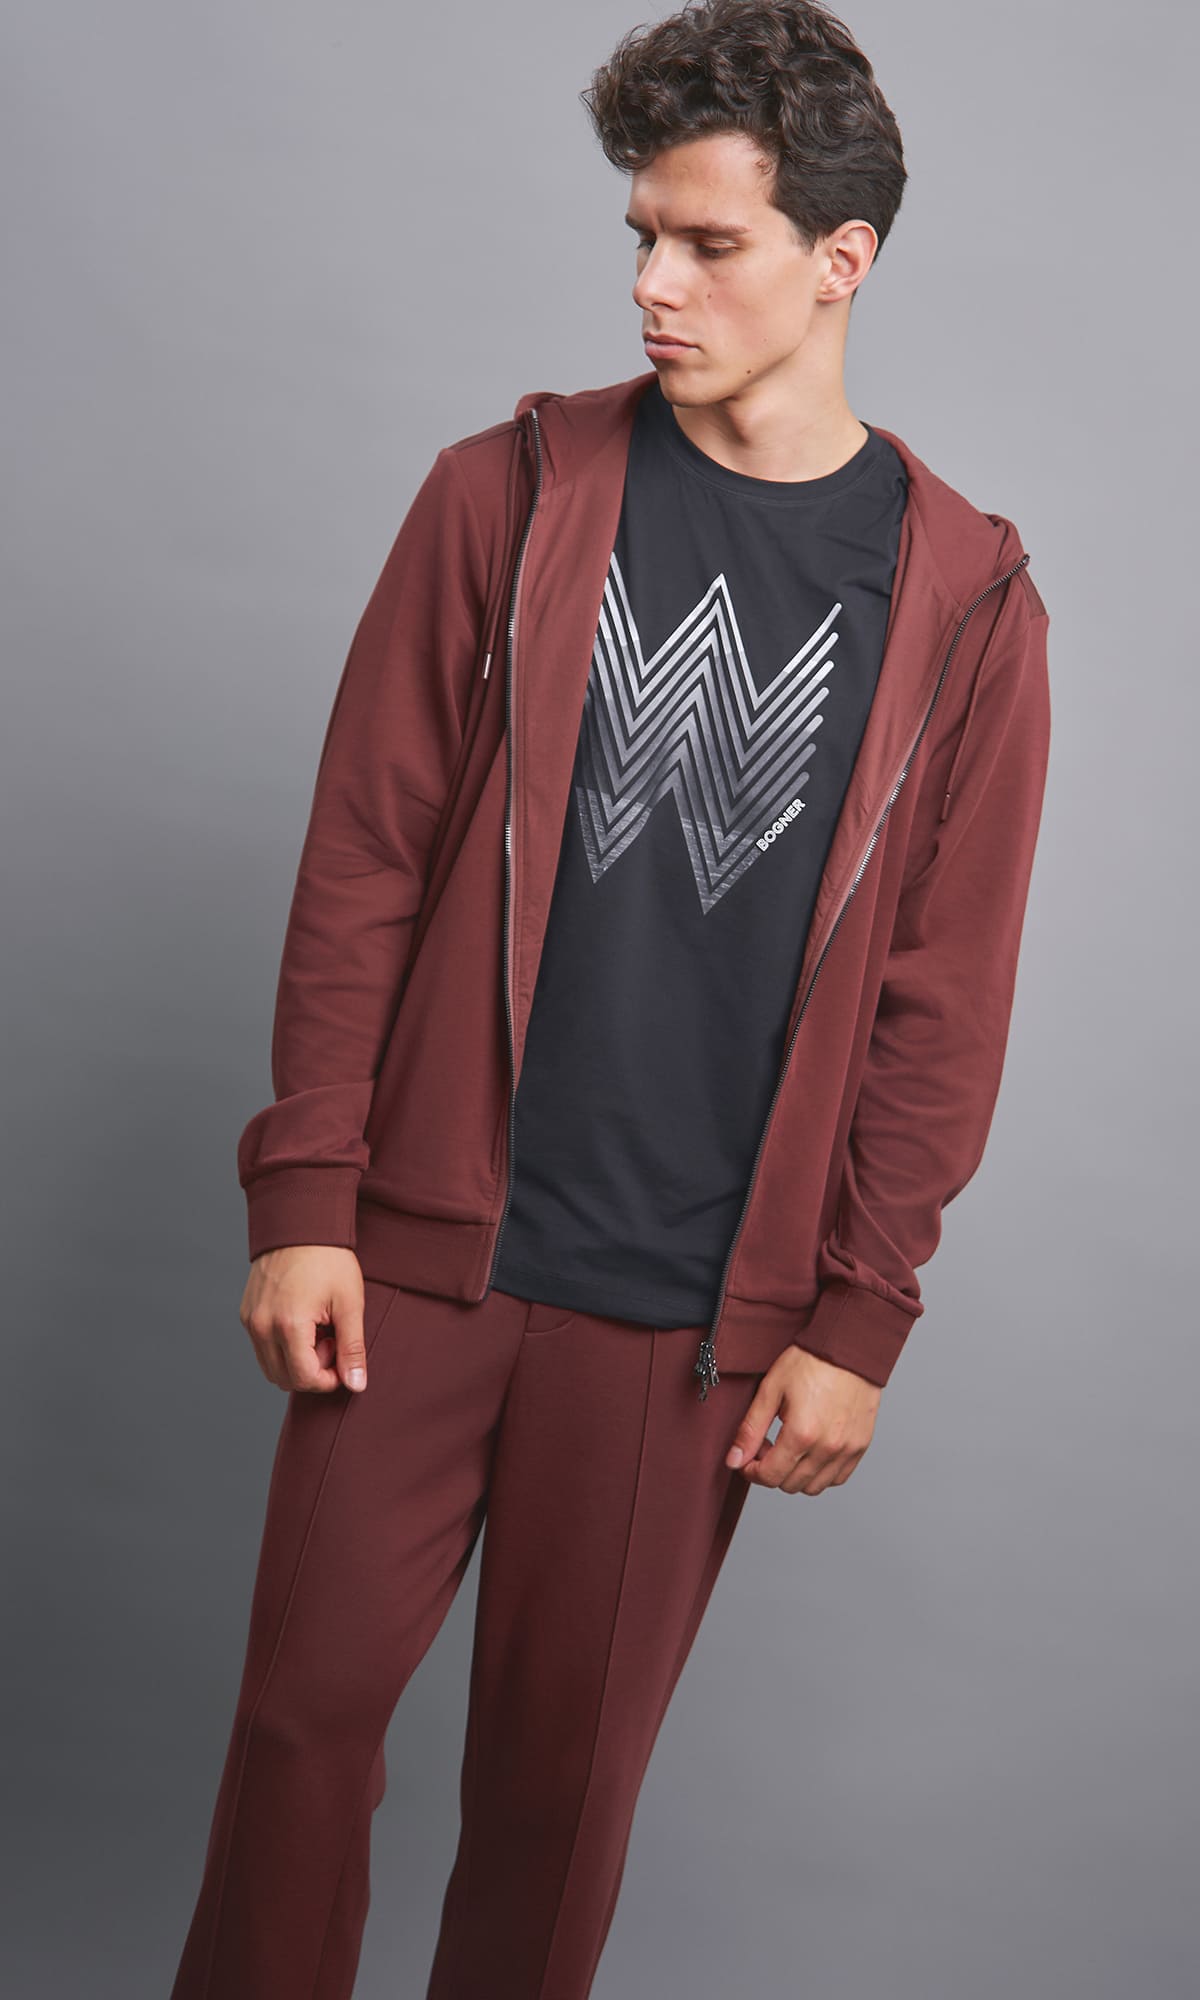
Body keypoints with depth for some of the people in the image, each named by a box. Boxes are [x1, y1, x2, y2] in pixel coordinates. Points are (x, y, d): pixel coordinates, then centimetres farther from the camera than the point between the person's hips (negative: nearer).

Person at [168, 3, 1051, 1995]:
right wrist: (303, 1195, -4)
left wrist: (858, 1319, -2)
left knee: (568, 1764, 11)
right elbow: (362, 859, 0)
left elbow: (941, 1004, 1)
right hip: (424, 1241, 1)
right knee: (307, 1702, 8)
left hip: (691, 1312, 0)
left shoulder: (965, 602, 0)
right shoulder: (509, 494, 1)